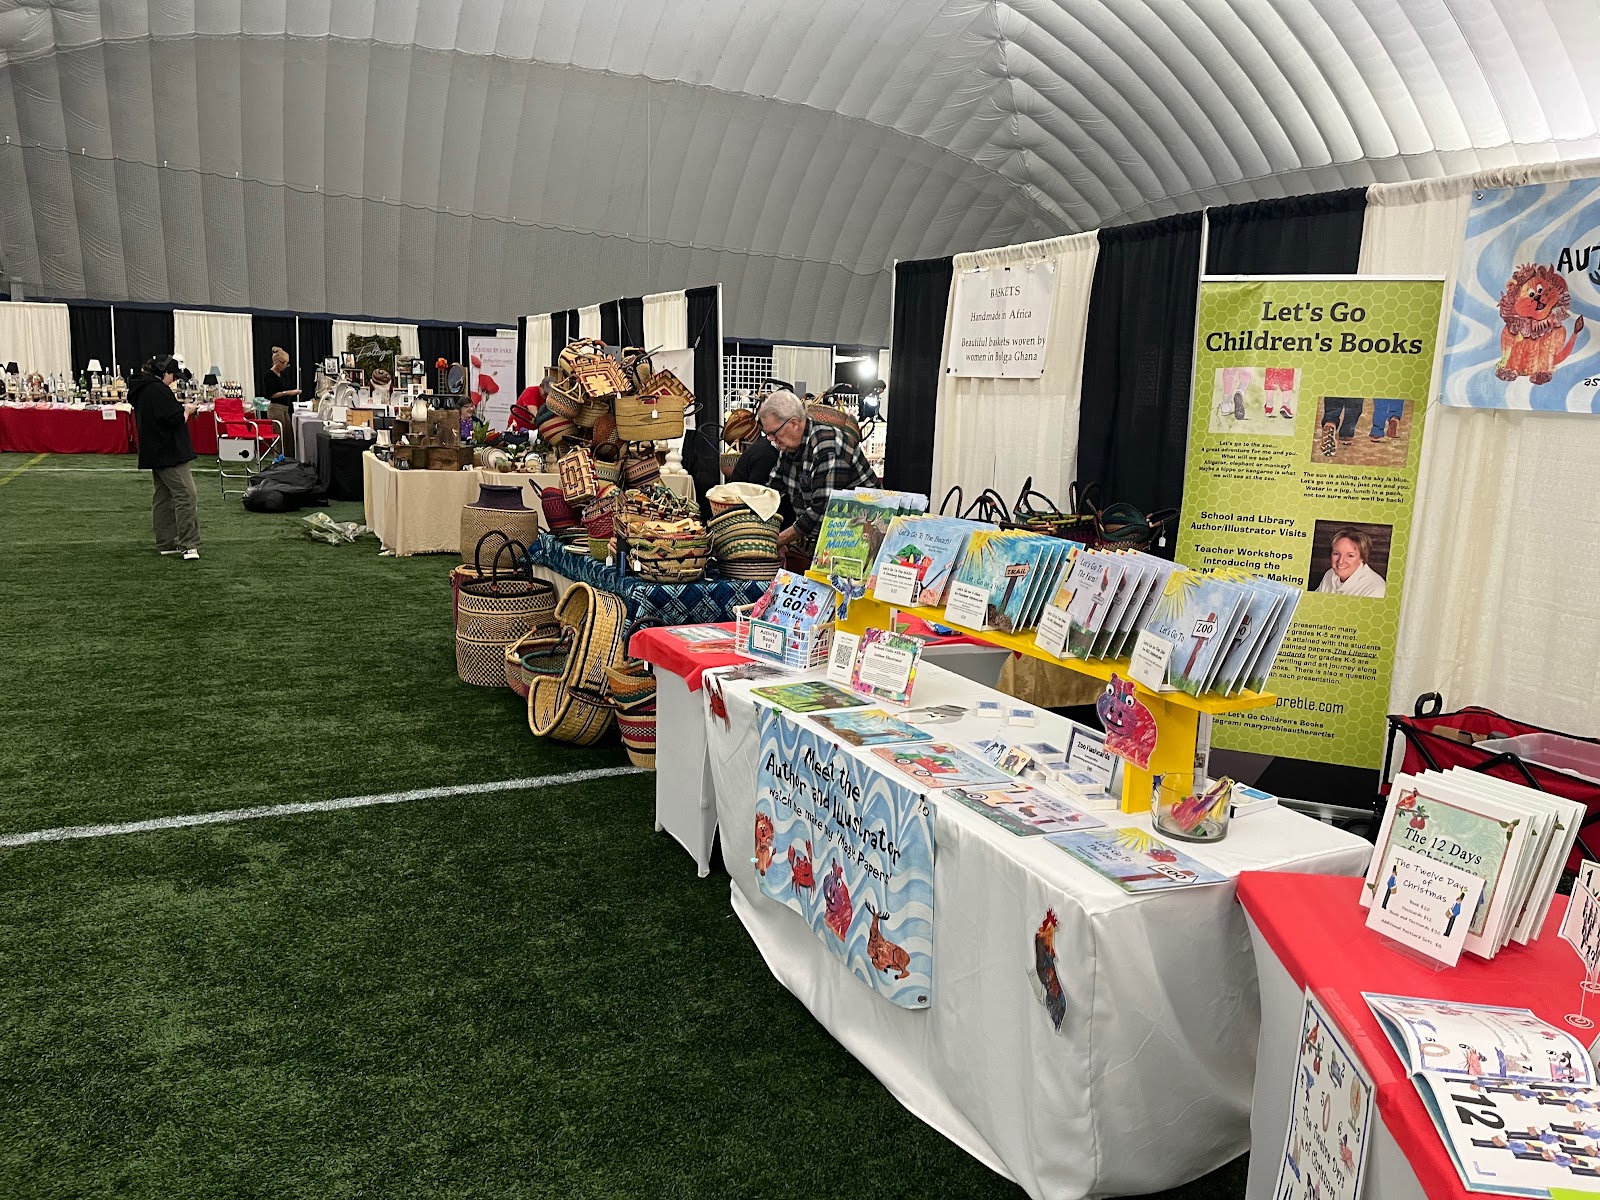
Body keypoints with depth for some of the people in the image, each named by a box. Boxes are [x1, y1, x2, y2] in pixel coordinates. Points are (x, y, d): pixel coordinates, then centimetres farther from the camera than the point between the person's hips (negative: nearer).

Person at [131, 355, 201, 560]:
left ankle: (166, 543, 17)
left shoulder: (142, 389, 17)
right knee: (186, 495, -12)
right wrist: (187, 411, -3)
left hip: (155, 453, 11)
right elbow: (174, 419, -20)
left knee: (163, 497, 13)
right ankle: (188, 545, -16)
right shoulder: (159, 390, -15)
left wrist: (181, 410, 11)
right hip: (169, 453, -11)